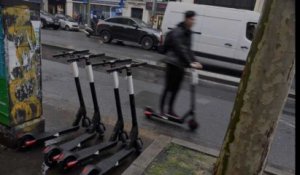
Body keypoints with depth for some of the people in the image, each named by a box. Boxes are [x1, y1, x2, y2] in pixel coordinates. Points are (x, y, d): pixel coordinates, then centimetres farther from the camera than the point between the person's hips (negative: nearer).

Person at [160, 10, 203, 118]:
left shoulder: (188, 32, 12)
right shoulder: (177, 32, -14)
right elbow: (181, 49, -22)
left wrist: (194, 61, 3)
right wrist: (190, 63, -25)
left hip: (181, 64, 8)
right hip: (173, 63, -8)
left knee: (176, 88, 11)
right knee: (169, 87, -3)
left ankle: (170, 110, 21)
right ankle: (162, 110, 9)